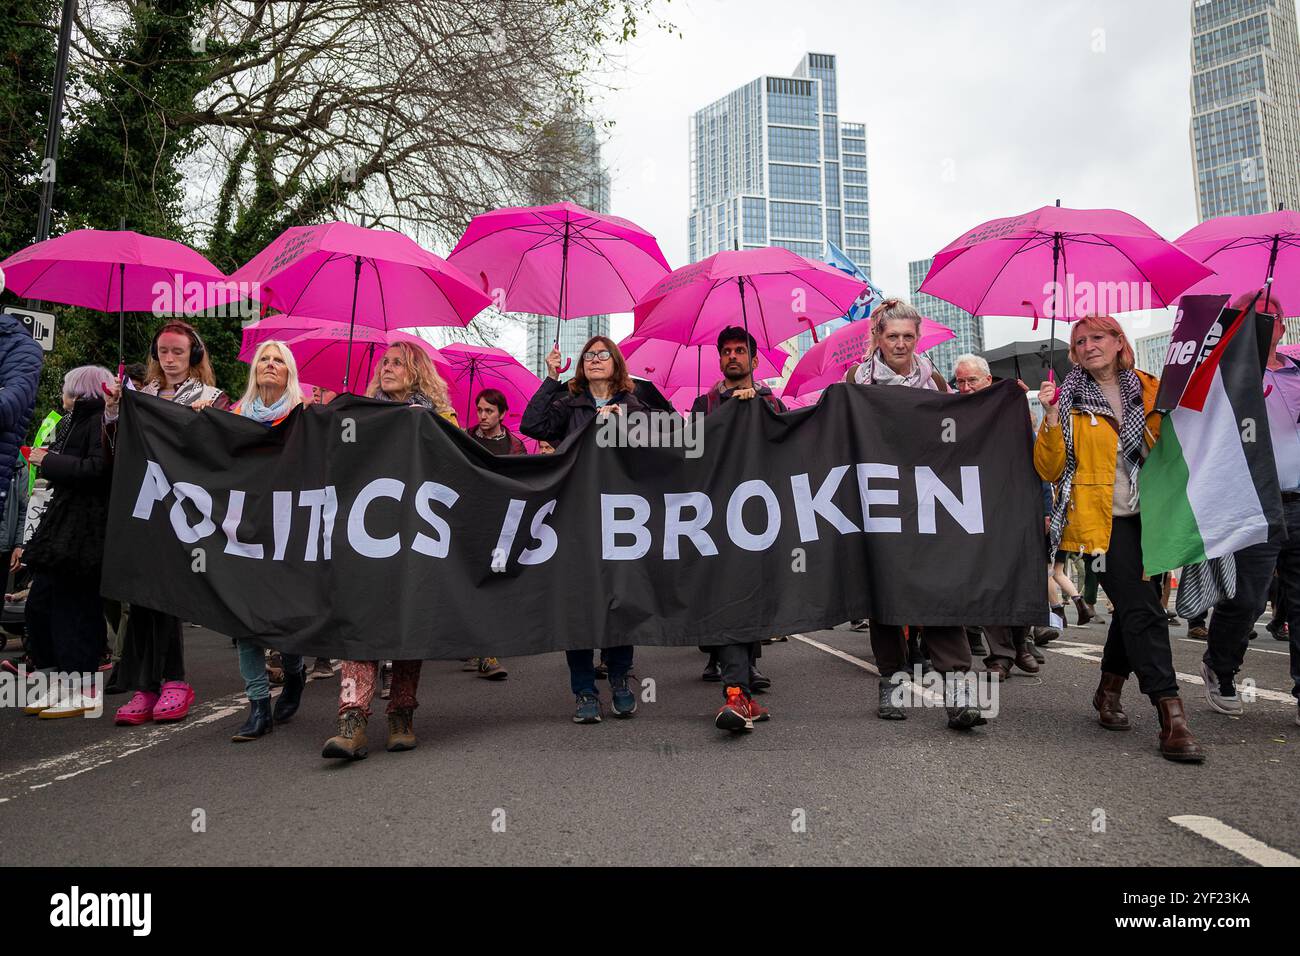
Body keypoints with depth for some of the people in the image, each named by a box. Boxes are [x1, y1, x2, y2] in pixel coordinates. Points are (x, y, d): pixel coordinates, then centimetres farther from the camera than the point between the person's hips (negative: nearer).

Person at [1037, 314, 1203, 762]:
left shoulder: (1149, 389, 8)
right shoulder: (1069, 399, 0)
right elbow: (1049, 470, -5)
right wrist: (1051, 417, -16)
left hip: (1147, 516, 4)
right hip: (1101, 519, -4)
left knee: (1133, 606, 12)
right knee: (1143, 610, -12)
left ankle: (1109, 690, 33)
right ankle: (1171, 717, -11)